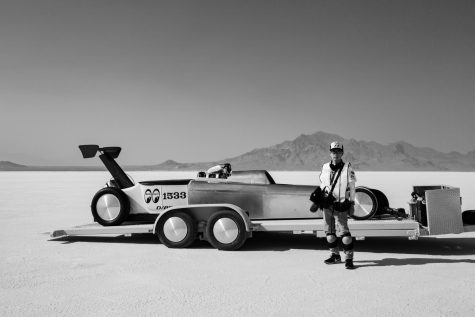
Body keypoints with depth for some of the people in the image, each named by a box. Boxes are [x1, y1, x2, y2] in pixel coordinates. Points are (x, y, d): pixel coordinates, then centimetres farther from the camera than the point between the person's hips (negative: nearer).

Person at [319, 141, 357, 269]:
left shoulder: (347, 168, -5)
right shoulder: (325, 167, 6)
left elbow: (351, 187, 0)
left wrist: (352, 203, -1)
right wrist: (324, 188, -4)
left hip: (341, 205, -5)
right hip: (327, 204, 5)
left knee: (344, 231, -9)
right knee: (329, 231, 12)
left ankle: (349, 258, -1)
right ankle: (335, 255, 27)